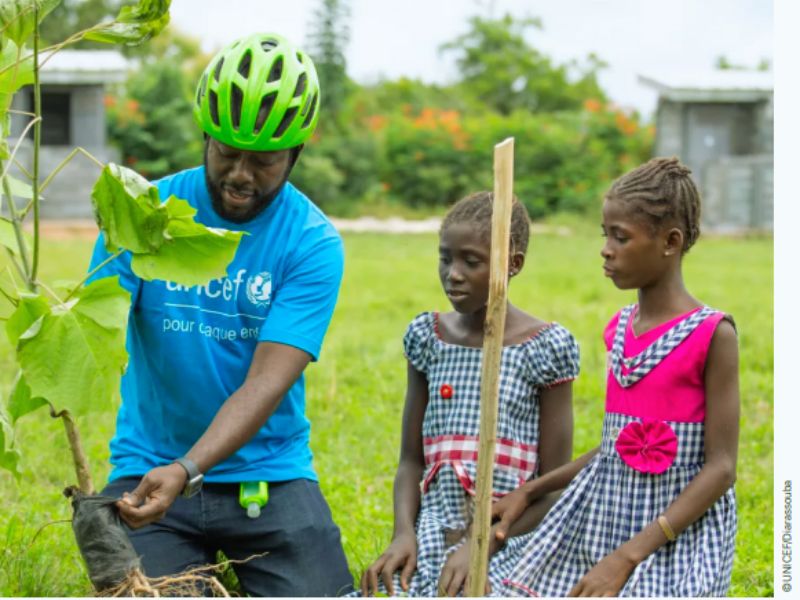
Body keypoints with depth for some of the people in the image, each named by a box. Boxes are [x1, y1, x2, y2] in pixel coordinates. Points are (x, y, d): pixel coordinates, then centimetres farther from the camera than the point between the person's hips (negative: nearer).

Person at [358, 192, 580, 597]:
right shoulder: (427, 337, 10)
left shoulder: (545, 348, -2)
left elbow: (555, 484, -3)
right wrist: (403, 534, -5)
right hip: (433, 532, 4)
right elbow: (411, 460, 13)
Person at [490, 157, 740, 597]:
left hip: (676, 531, -6)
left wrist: (627, 558, -19)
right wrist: (527, 492, 13)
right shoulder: (619, 329, 8)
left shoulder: (711, 335, -12)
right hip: (602, 517, 7)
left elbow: (721, 467, -14)